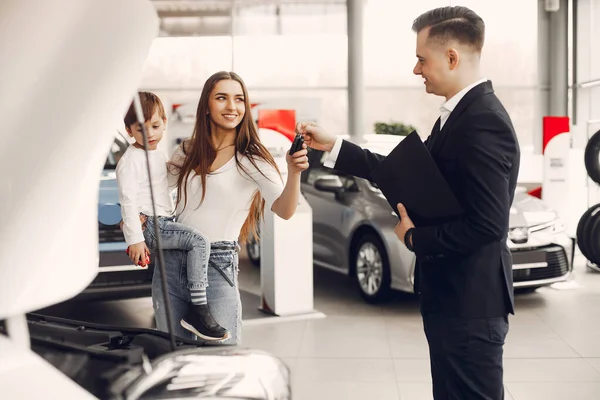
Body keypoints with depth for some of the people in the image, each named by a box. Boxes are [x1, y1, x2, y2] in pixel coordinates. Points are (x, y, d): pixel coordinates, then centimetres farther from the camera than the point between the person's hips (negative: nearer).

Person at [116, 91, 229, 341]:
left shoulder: (158, 155, 18)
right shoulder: (131, 160, -10)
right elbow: (128, 201, -17)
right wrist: (135, 239, -21)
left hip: (162, 221, 10)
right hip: (146, 226, -10)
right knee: (199, 241, -23)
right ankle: (197, 310, -26)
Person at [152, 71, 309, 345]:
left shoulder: (252, 160, -5)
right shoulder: (186, 152, 8)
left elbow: (284, 210, -18)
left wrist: (294, 173, -37)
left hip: (217, 265, -4)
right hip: (170, 263, 4)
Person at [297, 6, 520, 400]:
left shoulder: (483, 122, -22)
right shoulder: (462, 113, 11)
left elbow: (486, 225, -28)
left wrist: (415, 237, -13)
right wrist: (333, 146, 12)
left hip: (469, 303, -10)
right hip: (453, 296, 10)